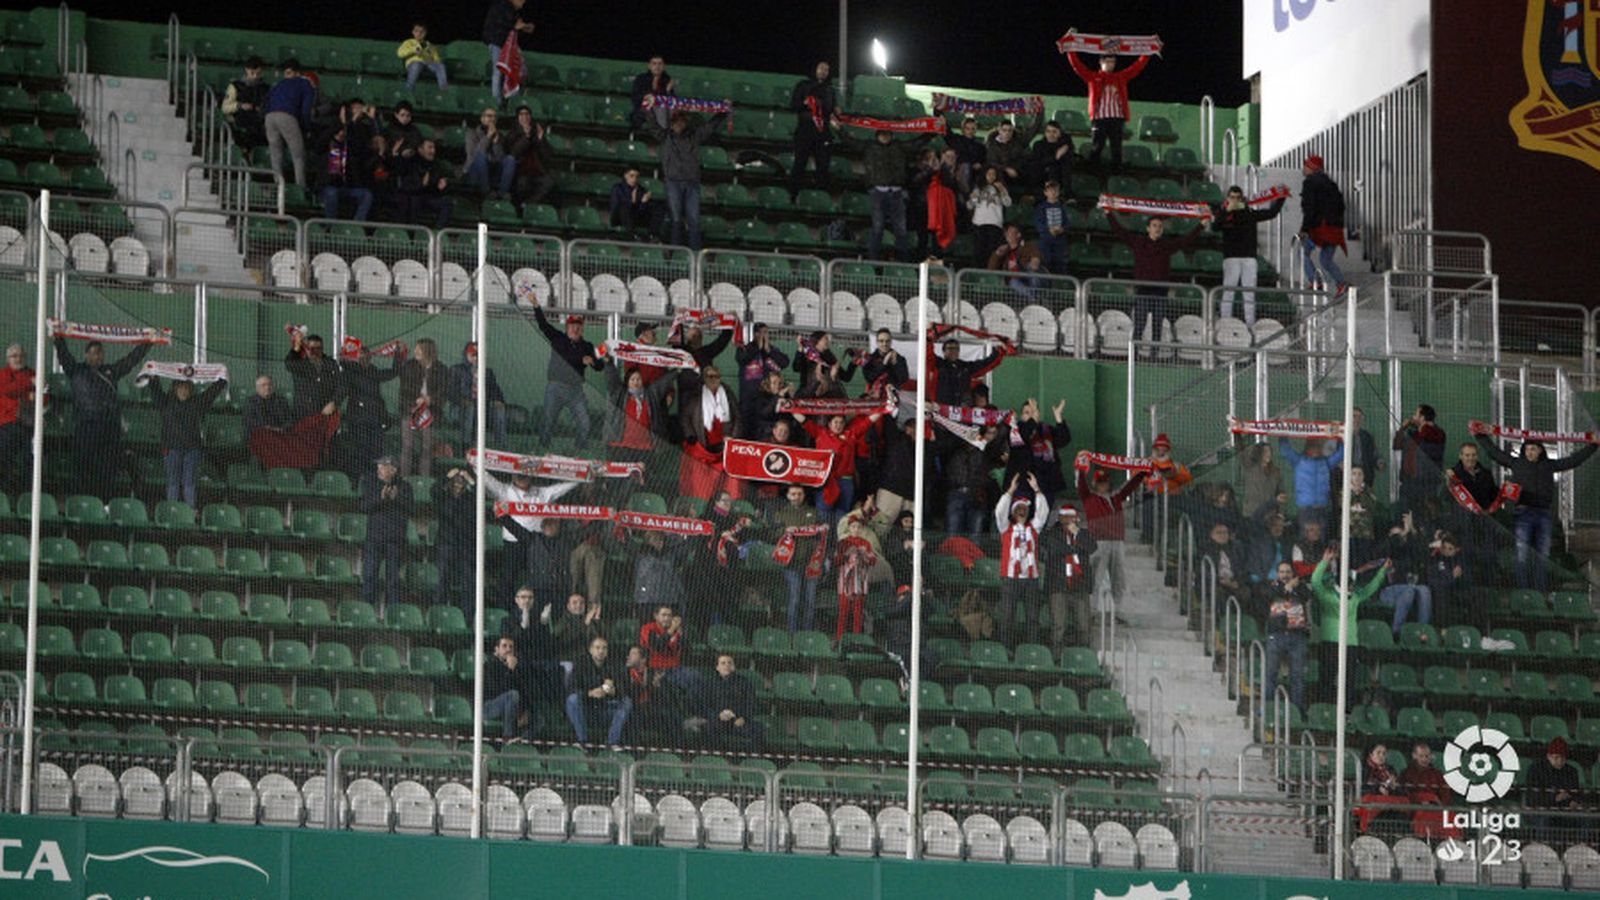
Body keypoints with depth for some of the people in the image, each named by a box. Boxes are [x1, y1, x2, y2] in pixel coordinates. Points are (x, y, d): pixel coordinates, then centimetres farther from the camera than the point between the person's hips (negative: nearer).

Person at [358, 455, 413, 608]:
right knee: (369, 576, -4)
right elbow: (363, 508, -2)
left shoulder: (403, 486, 3)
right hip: (374, 535, 0)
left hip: (395, 537, 0)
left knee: (393, 577, 1)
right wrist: (380, 498, -17)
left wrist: (396, 499, -16)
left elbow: (408, 512, 0)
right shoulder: (369, 482, 5)